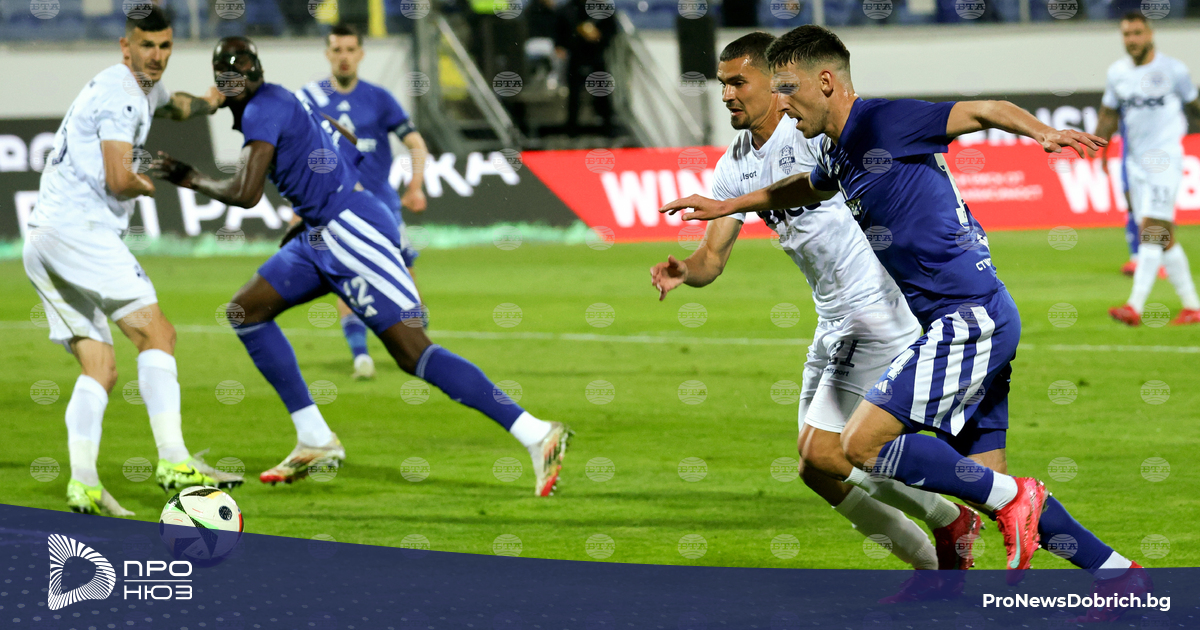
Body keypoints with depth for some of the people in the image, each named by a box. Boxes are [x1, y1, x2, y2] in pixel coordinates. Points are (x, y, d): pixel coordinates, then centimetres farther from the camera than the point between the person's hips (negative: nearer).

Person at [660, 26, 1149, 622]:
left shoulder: (884, 122, -10)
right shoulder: (840, 156, 17)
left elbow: (983, 110, -16)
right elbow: (805, 189, 40)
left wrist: (1042, 132, -33)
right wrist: (726, 206, 45)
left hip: (969, 318, -10)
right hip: (973, 322, 10)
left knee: (861, 446, -13)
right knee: (983, 480, 8)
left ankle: (1013, 499, -6)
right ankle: (1118, 575, 11)